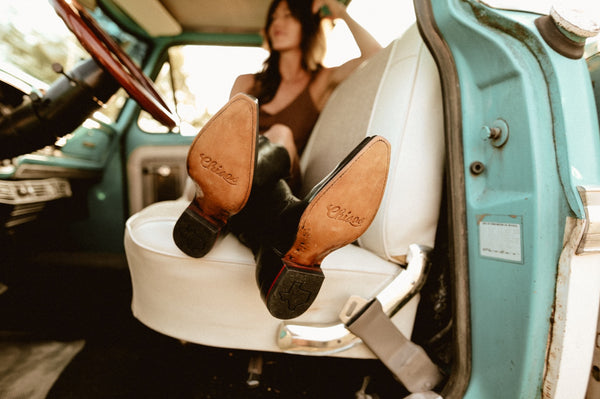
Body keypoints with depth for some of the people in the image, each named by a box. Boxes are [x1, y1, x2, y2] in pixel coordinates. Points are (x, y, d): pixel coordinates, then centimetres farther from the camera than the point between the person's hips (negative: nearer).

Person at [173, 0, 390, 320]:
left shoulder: (322, 82, 22)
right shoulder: (247, 84, 28)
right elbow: (228, 133, 16)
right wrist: (269, 140, -5)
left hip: (285, 186, -1)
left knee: (280, 137, -33)